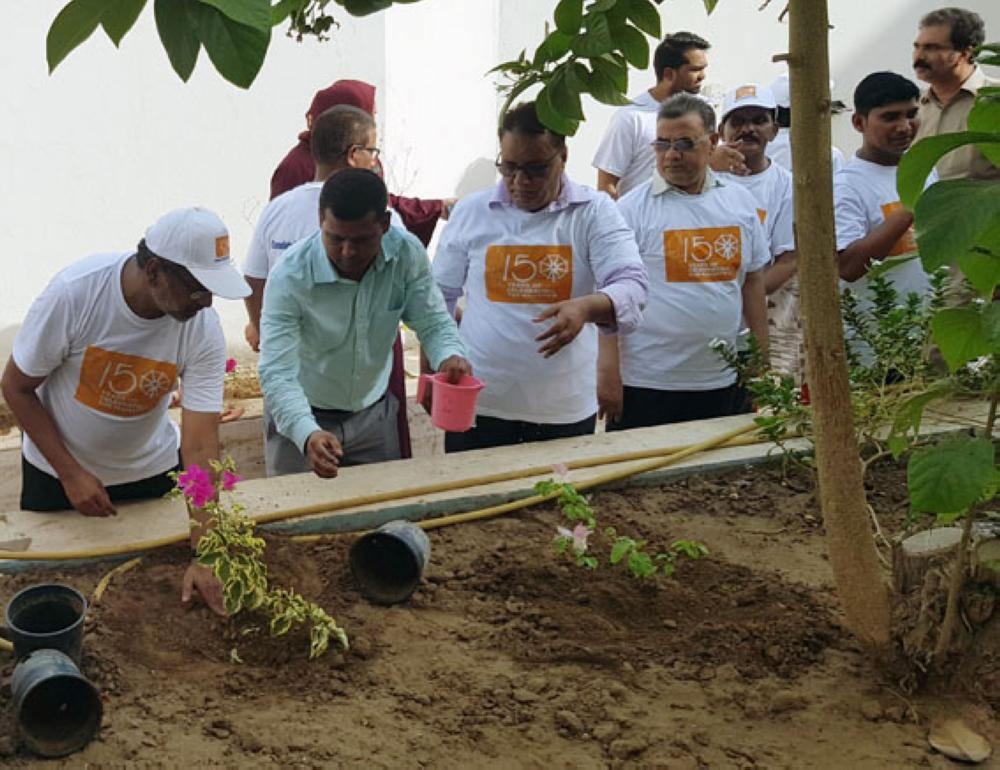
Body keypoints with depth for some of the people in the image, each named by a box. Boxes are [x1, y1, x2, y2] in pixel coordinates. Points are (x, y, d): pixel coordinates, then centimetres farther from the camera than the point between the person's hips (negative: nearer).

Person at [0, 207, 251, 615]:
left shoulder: (204, 328, -26)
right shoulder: (74, 292, -31)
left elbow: (200, 447, -27)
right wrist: (70, 474, -20)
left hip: (150, 471, 1)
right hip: (56, 469, -1)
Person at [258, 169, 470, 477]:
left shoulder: (407, 253, -18)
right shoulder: (290, 276, -27)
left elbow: (433, 323, -7)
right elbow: (277, 374, -31)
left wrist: (450, 357, -32)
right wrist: (308, 435, -48)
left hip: (374, 415, 3)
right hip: (302, 419, -3)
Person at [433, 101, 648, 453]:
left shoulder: (595, 211, -2)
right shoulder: (471, 211, 3)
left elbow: (632, 285, -12)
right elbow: (439, 299, 11)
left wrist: (586, 307, -33)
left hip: (566, 411, -1)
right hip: (477, 408, 1)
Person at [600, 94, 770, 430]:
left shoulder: (740, 202, 9)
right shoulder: (632, 209, -4)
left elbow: (753, 282, 15)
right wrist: (608, 375, -13)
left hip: (725, 383, 4)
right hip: (646, 387, -4)